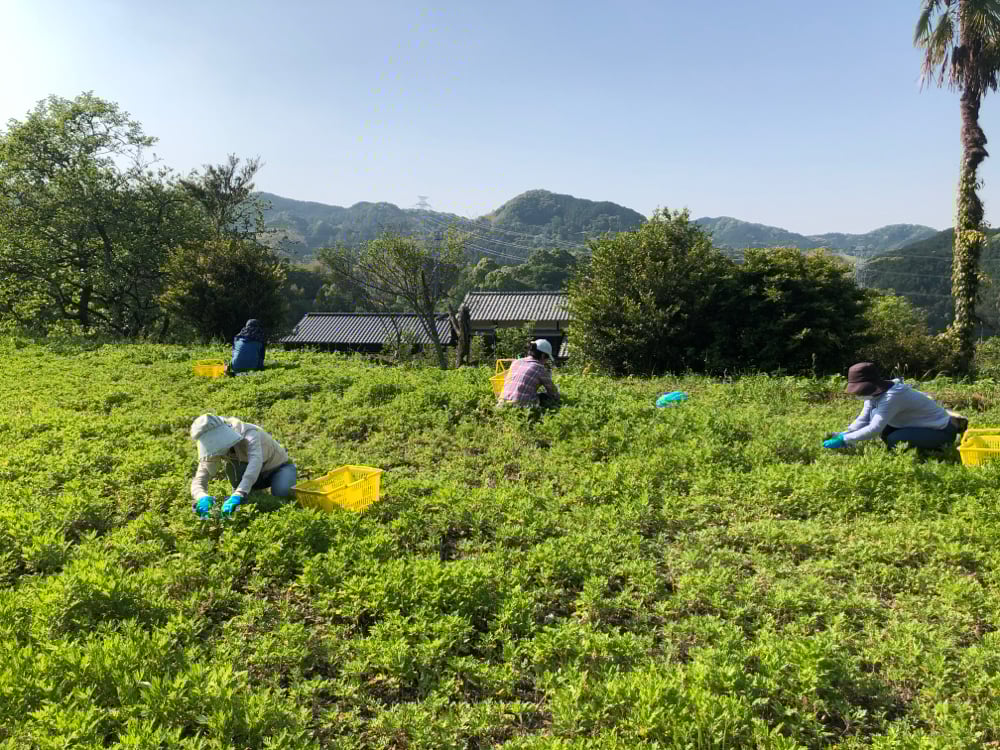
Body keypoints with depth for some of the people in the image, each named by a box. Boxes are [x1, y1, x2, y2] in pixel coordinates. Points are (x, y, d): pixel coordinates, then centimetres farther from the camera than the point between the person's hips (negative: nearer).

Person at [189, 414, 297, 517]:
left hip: (279, 466, -3)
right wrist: (203, 497, -52)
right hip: (258, 474, 4)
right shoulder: (213, 450, -22)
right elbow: (198, 481, -27)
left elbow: (255, 462, -55)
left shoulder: (249, 433, -37)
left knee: (281, 492, -34)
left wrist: (238, 495, -66)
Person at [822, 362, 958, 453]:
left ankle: (937, 447, -3)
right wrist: (841, 435, -18)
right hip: (921, 426, 9)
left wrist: (843, 440, -32)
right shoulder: (875, 392, -6)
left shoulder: (893, 396, -33)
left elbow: (874, 429, -36)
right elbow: (863, 420, -5)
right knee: (875, 415, -8)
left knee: (894, 439, -30)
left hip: (941, 431, -9)